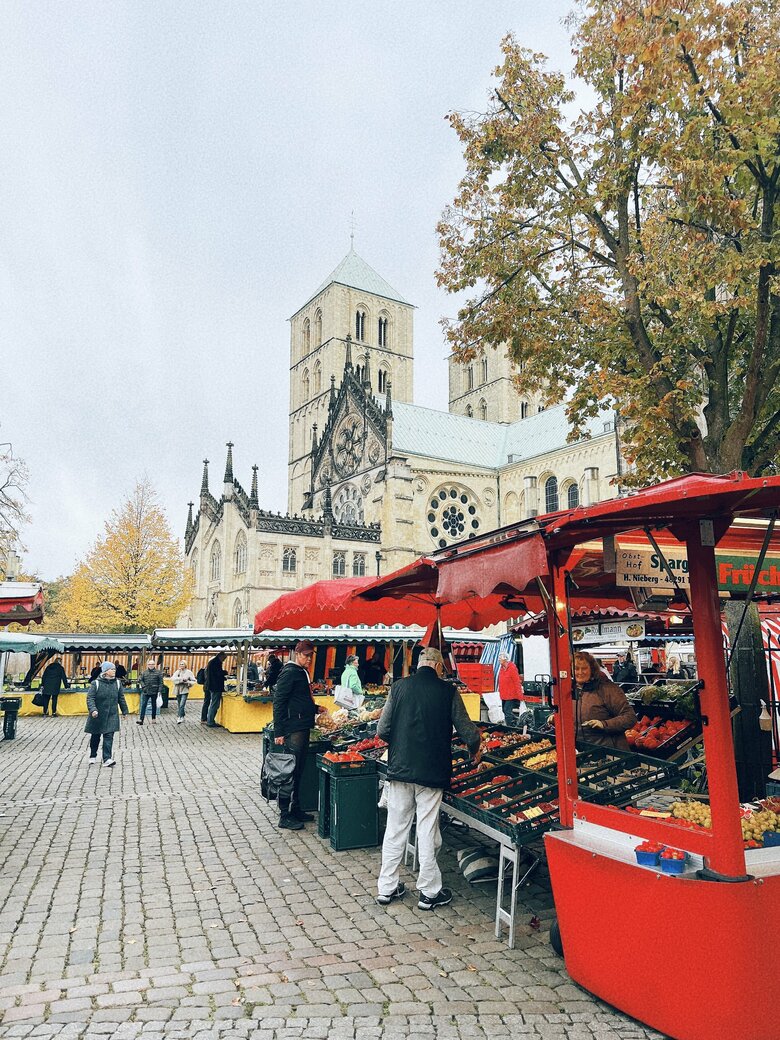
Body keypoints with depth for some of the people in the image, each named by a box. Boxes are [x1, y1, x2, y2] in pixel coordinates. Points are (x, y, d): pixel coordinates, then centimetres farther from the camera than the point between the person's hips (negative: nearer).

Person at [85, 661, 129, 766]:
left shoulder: (117, 683, 2)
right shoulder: (96, 683, -9)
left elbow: (121, 698, 10)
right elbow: (90, 698, -14)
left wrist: (124, 711, 14)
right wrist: (93, 709, -29)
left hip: (112, 716, 2)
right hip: (97, 715, -1)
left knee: (109, 736, -7)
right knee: (95, 737, 13)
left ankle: (107, 759, -8)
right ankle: (93, 756, 32)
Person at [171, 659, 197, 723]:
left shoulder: (189, 672, 1)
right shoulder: (177, 672, 8)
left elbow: (194, 681, 0)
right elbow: (173, 678, -9)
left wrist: (188, 682, -18)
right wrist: (181, 679, -19)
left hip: (184, 691, -4)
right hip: (178, 691, 4)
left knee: (182, 705, -15)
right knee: (180, 705, 11)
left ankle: (179, 718, -15)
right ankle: (182, 717, 25)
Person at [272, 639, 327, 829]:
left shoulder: (302, 673, 17)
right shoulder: (289, 672, -12)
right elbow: (279, 702, -17)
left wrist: (315, 708, 15)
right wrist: (279, 732, -19)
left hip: (302, 728, 10)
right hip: (293, 730, -10)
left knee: (298, 772, 15)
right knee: (290, 772, -4)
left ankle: (295, 809, 25)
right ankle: (285, 816, 2)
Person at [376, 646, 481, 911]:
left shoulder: (399, 687, -1)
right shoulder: (447, 691, -6)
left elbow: (382, 731, -2)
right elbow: (467, 731, -1)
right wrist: (474, 751, 20)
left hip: (400, 769, 2)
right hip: (432, 771, -2)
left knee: (395, 829, 12)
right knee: (427, 831, 8)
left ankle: (387, 887, 23)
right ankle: (429, 891, 19)